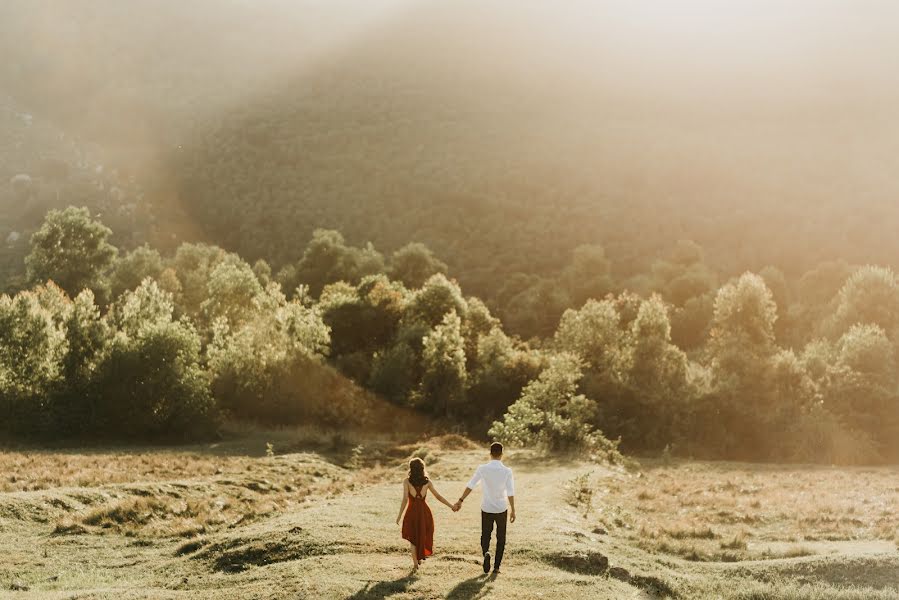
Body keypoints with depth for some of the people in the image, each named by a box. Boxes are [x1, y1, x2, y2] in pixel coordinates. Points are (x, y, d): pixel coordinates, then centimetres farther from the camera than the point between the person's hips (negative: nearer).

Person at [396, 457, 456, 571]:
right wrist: (451, 506, 9)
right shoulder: (427, 481, -1)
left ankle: (415, 562, 10)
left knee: (412, 537, 15)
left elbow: (405, 499, -14)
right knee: (423, 535, 24)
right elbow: (438, 496, 1)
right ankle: (420, 557, 27)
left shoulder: (407, 481, -8)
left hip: (412, 512, -2)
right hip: (425, 511, 2)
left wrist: (399, 515, -9)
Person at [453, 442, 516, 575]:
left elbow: (470, 486, -5)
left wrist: (460, 501, 2)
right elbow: (510, 492, -11)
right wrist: (513, 510, -2)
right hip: (501, 509, 0)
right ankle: (496, 566, 12)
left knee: (485, 535, 16)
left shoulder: (482, 469, -8)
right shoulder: (507, 471, -10)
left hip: (486, 509, 0)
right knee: (501, 538, 14)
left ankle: (486, 552, -15)